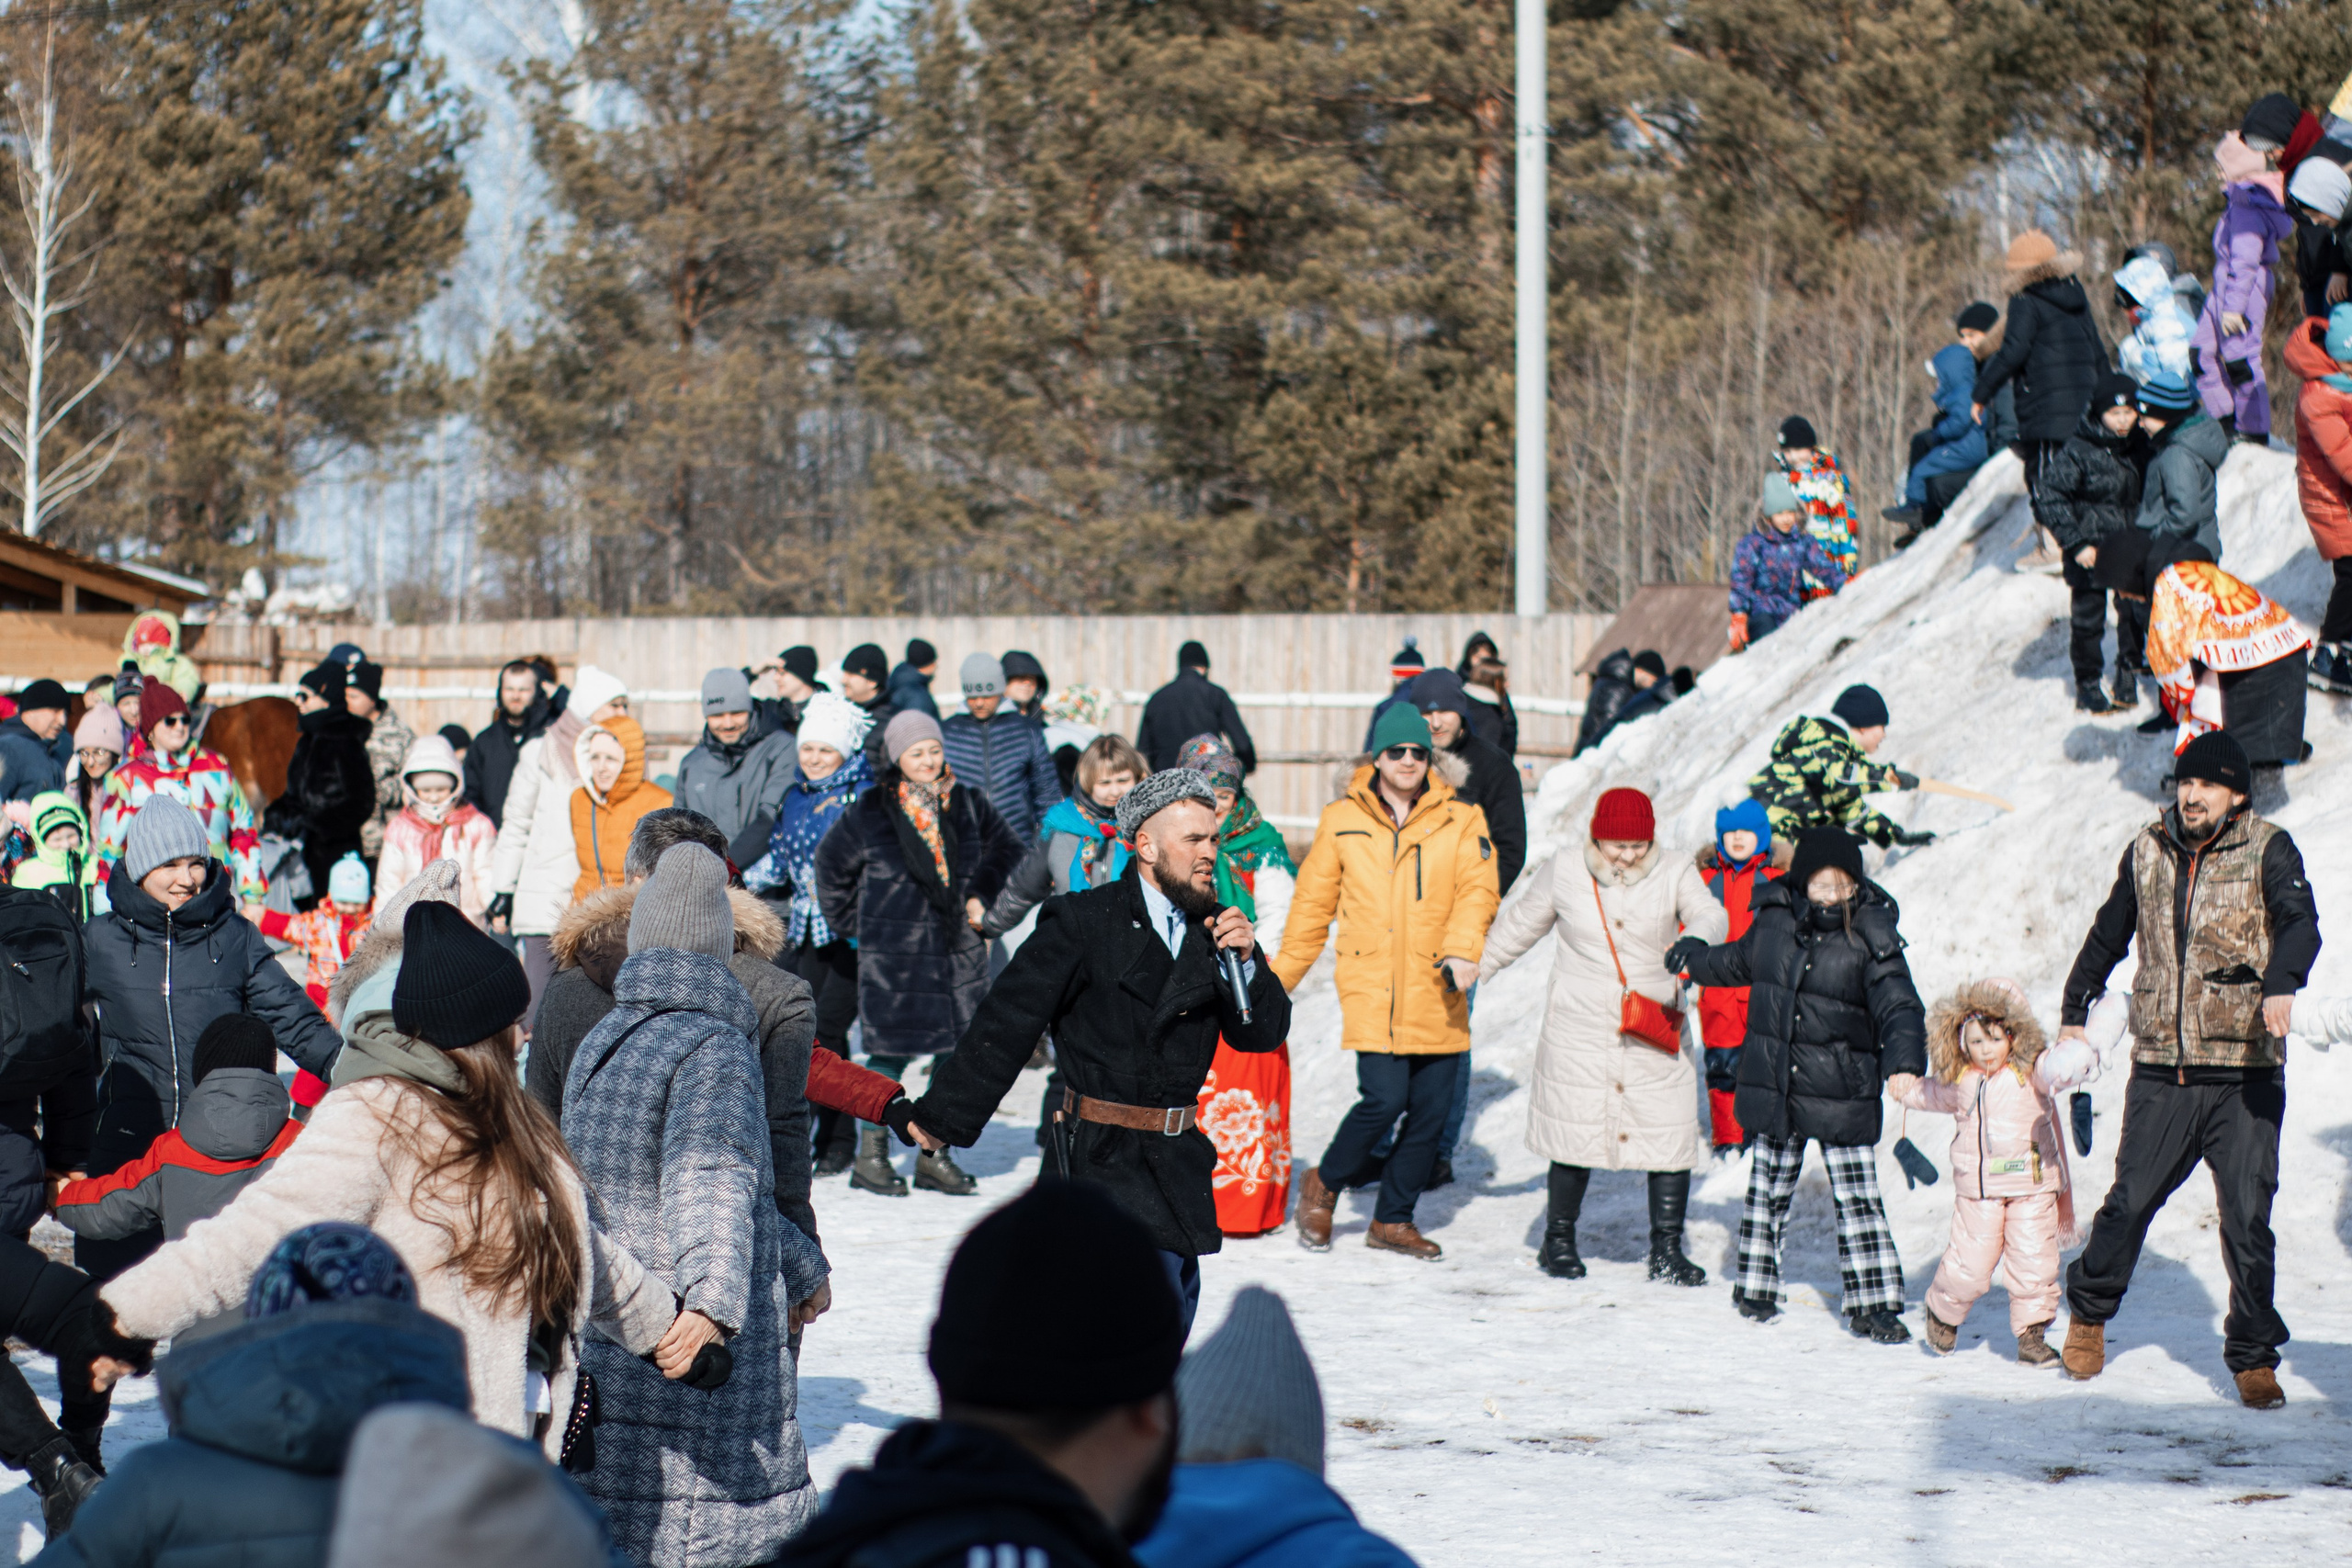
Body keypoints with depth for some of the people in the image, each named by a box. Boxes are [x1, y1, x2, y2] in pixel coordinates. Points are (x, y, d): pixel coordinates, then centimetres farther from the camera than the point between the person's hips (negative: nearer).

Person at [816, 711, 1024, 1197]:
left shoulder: (967, 803, 7)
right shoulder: (872, 810, -2)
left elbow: (1005, 849, 22)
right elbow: (832, 864, 11)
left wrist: (981, 896, 9)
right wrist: (850, 922, 9)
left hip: (959, 946, 4)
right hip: (892, 951, -4)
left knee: (958, 1048, 2)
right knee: (892, 1047, -5)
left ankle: (936, 1155, 13)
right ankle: (871, 1156, 6)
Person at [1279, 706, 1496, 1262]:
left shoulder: (1461, 821, 5)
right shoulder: (1343, 821, 7)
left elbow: (1477, 891, -6)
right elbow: (1313, 904, 12)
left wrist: (1462, 950, -23)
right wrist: (1280, 977, 13)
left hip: (1437, 994, 2)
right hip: (1370, 988, -2)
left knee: (1431, 1111, 4)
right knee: (1385, 1099, -14)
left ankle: (1393, 1220, 21)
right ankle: (1324, 1185, 12)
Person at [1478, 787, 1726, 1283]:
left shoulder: (1674, 873, -1)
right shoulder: (1564, 874, 1)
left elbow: (1710, 914, -16)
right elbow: (1521, 926, 14)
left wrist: (1697, 940, -39)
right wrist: (1472, 966, 18)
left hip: (1655, 1036, 0)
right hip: (1580, 1034, 0)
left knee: (1670, 1139, -2)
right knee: (1575, 1138, 3)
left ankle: (1667, 1251, 9)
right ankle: (1559, 1241, 23)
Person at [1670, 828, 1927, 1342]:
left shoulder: (1870, 937, -12)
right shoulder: (1776, 919, 0)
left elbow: (1898, 1006, -17)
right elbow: (1741, 961, 22)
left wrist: (1905, 1064, -35)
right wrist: (1694, 958, 40)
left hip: (1842, 1094, -4)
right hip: (1775, 1087, 4)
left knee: (1857, 1199, -5)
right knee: (1768, 1188, 14)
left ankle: (1874, 1304, 1)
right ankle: (1756, 1287, 30)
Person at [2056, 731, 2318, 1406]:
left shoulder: (2267, 848, -2)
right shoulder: (2148, 853, 8)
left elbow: (2299, 920, -19)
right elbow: (2109, 933, 24)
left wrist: (2281, 983, -39)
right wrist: (2075, 1010, 30)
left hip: (2243, 1074, -2)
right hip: (2160, 1071, 2)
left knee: (2248, 1219, -3)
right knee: (2129, 1202, 4)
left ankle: (2253, 1357, 9)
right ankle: (2089, 1311, 29)